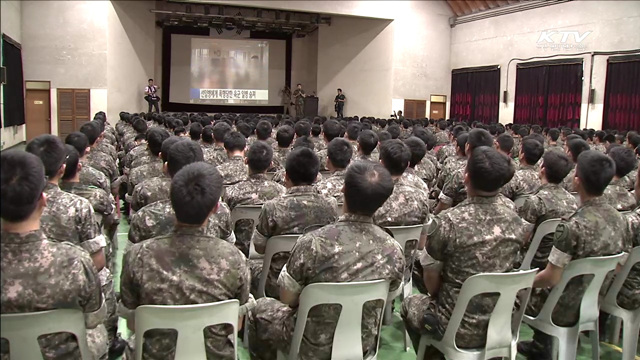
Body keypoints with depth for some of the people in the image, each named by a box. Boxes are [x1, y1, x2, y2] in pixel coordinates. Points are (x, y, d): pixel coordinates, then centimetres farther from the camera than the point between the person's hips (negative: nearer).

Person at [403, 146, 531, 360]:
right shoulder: (516, 222, -7)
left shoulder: (447, 222, -23)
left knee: (410, 304, 25)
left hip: (458, 328, -4)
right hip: (502, 325, 5)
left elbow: (431, 281, -12)